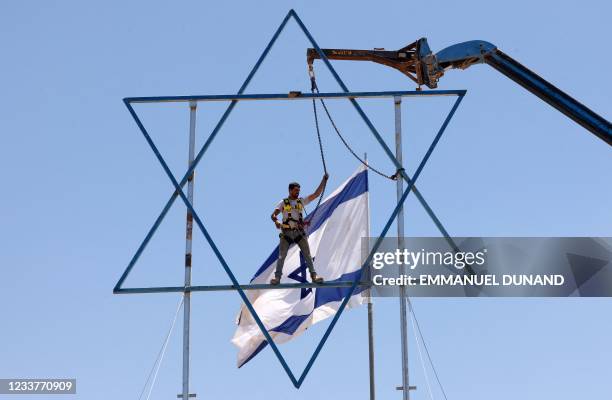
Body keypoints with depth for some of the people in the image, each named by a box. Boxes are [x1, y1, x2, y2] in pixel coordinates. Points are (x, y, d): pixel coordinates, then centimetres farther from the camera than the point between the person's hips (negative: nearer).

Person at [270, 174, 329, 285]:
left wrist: (323, 181, 6)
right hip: (286, 233, -2)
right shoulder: (283, 203, 10)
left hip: (299, 232, 2)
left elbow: (316, 194, 12)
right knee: (281, 256, -8)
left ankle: (314, 275, -8)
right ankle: (277, 277, -10)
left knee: (307, 254, -6)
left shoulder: (301, 201, 16)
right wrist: (276, 221, -23)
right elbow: (273, 215, 0)